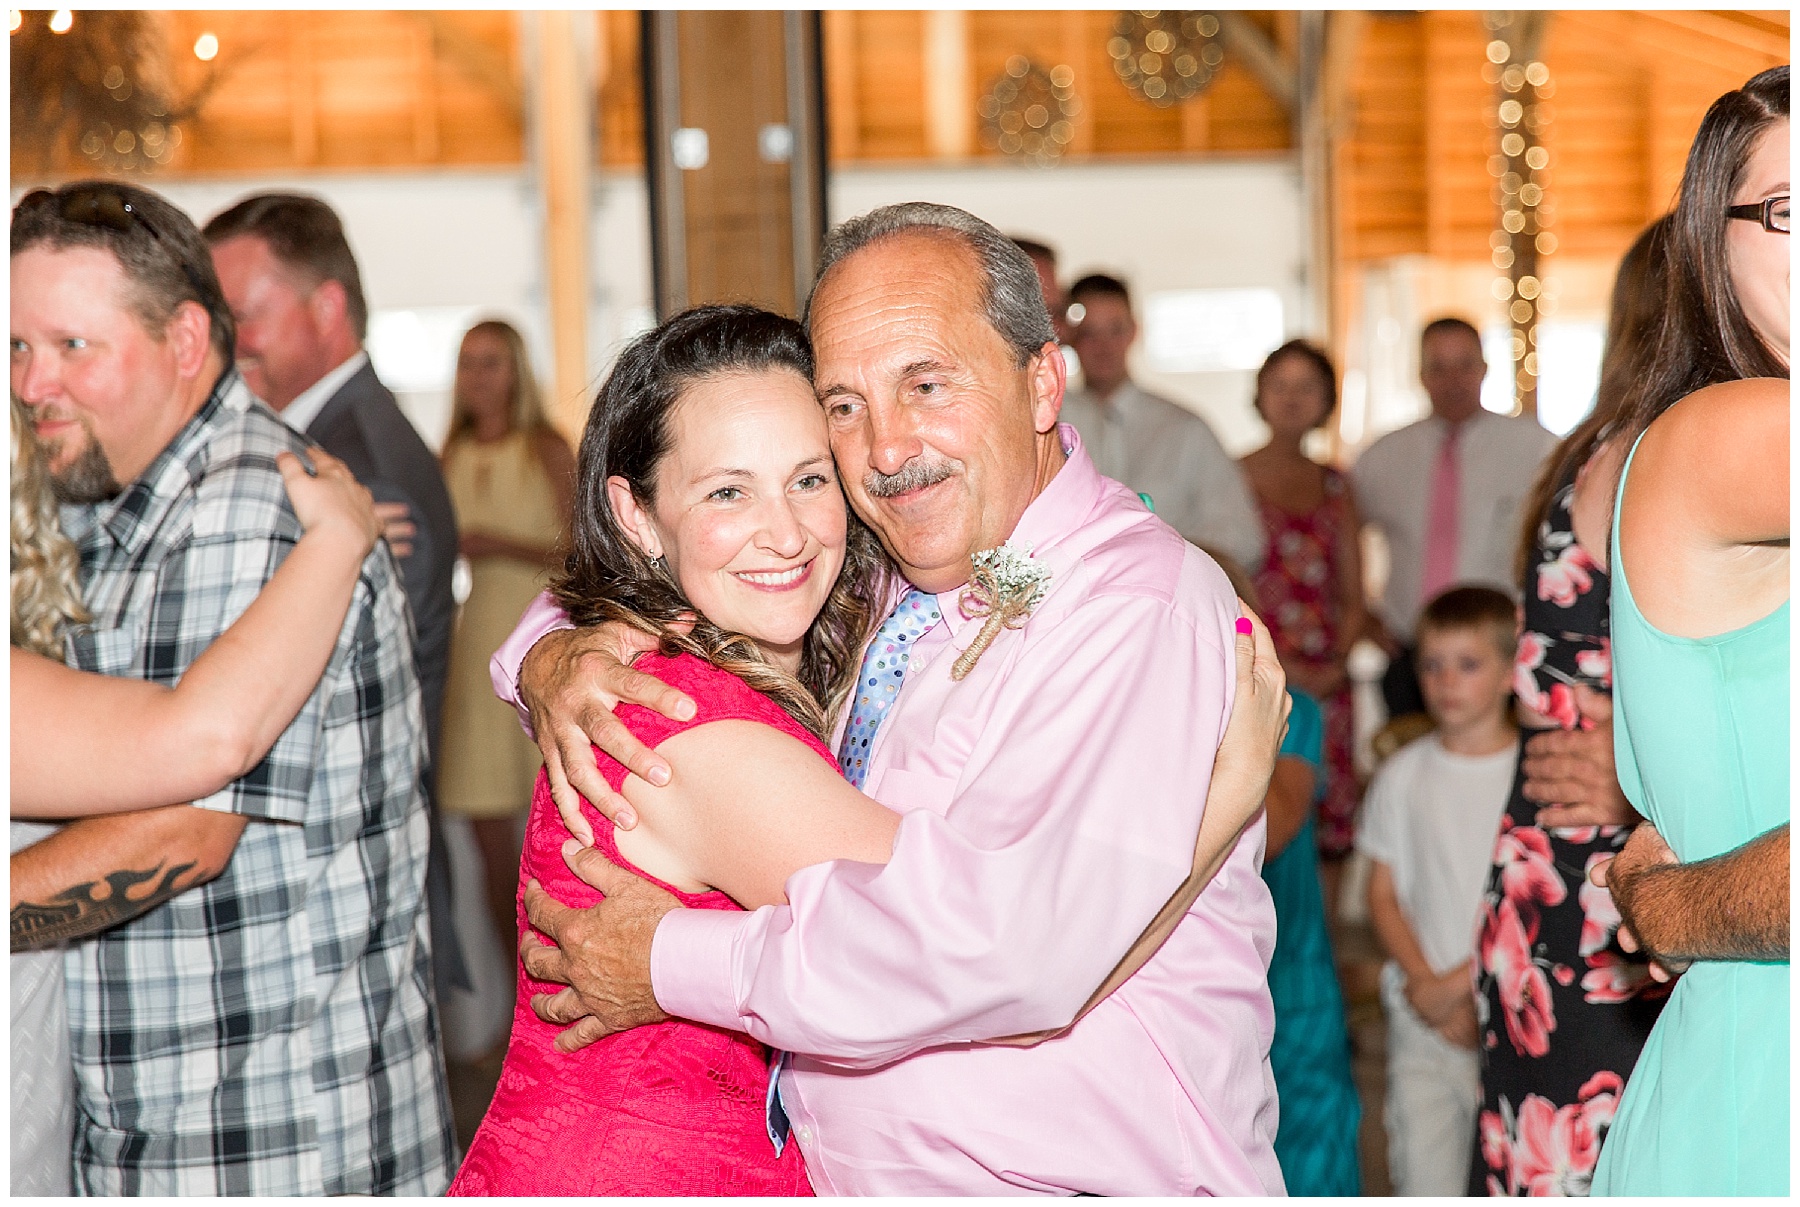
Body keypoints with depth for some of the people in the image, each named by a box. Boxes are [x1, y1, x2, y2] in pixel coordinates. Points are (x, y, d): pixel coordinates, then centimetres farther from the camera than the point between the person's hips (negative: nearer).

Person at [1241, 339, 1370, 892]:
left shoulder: (1334, 487, 14)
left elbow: (1353, 597, 15)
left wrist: (1336, 662, -3)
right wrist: (1274, 663, -12)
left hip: (1323, 681, 4)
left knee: (1331, 829, 3)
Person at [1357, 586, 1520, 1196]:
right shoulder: (1403, 775, 5)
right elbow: (1384, 895, 8)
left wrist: (1469, 981, -11)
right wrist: (1427, 983, -6)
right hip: (1423, 1016, 2)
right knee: (1426, 1184, -1)